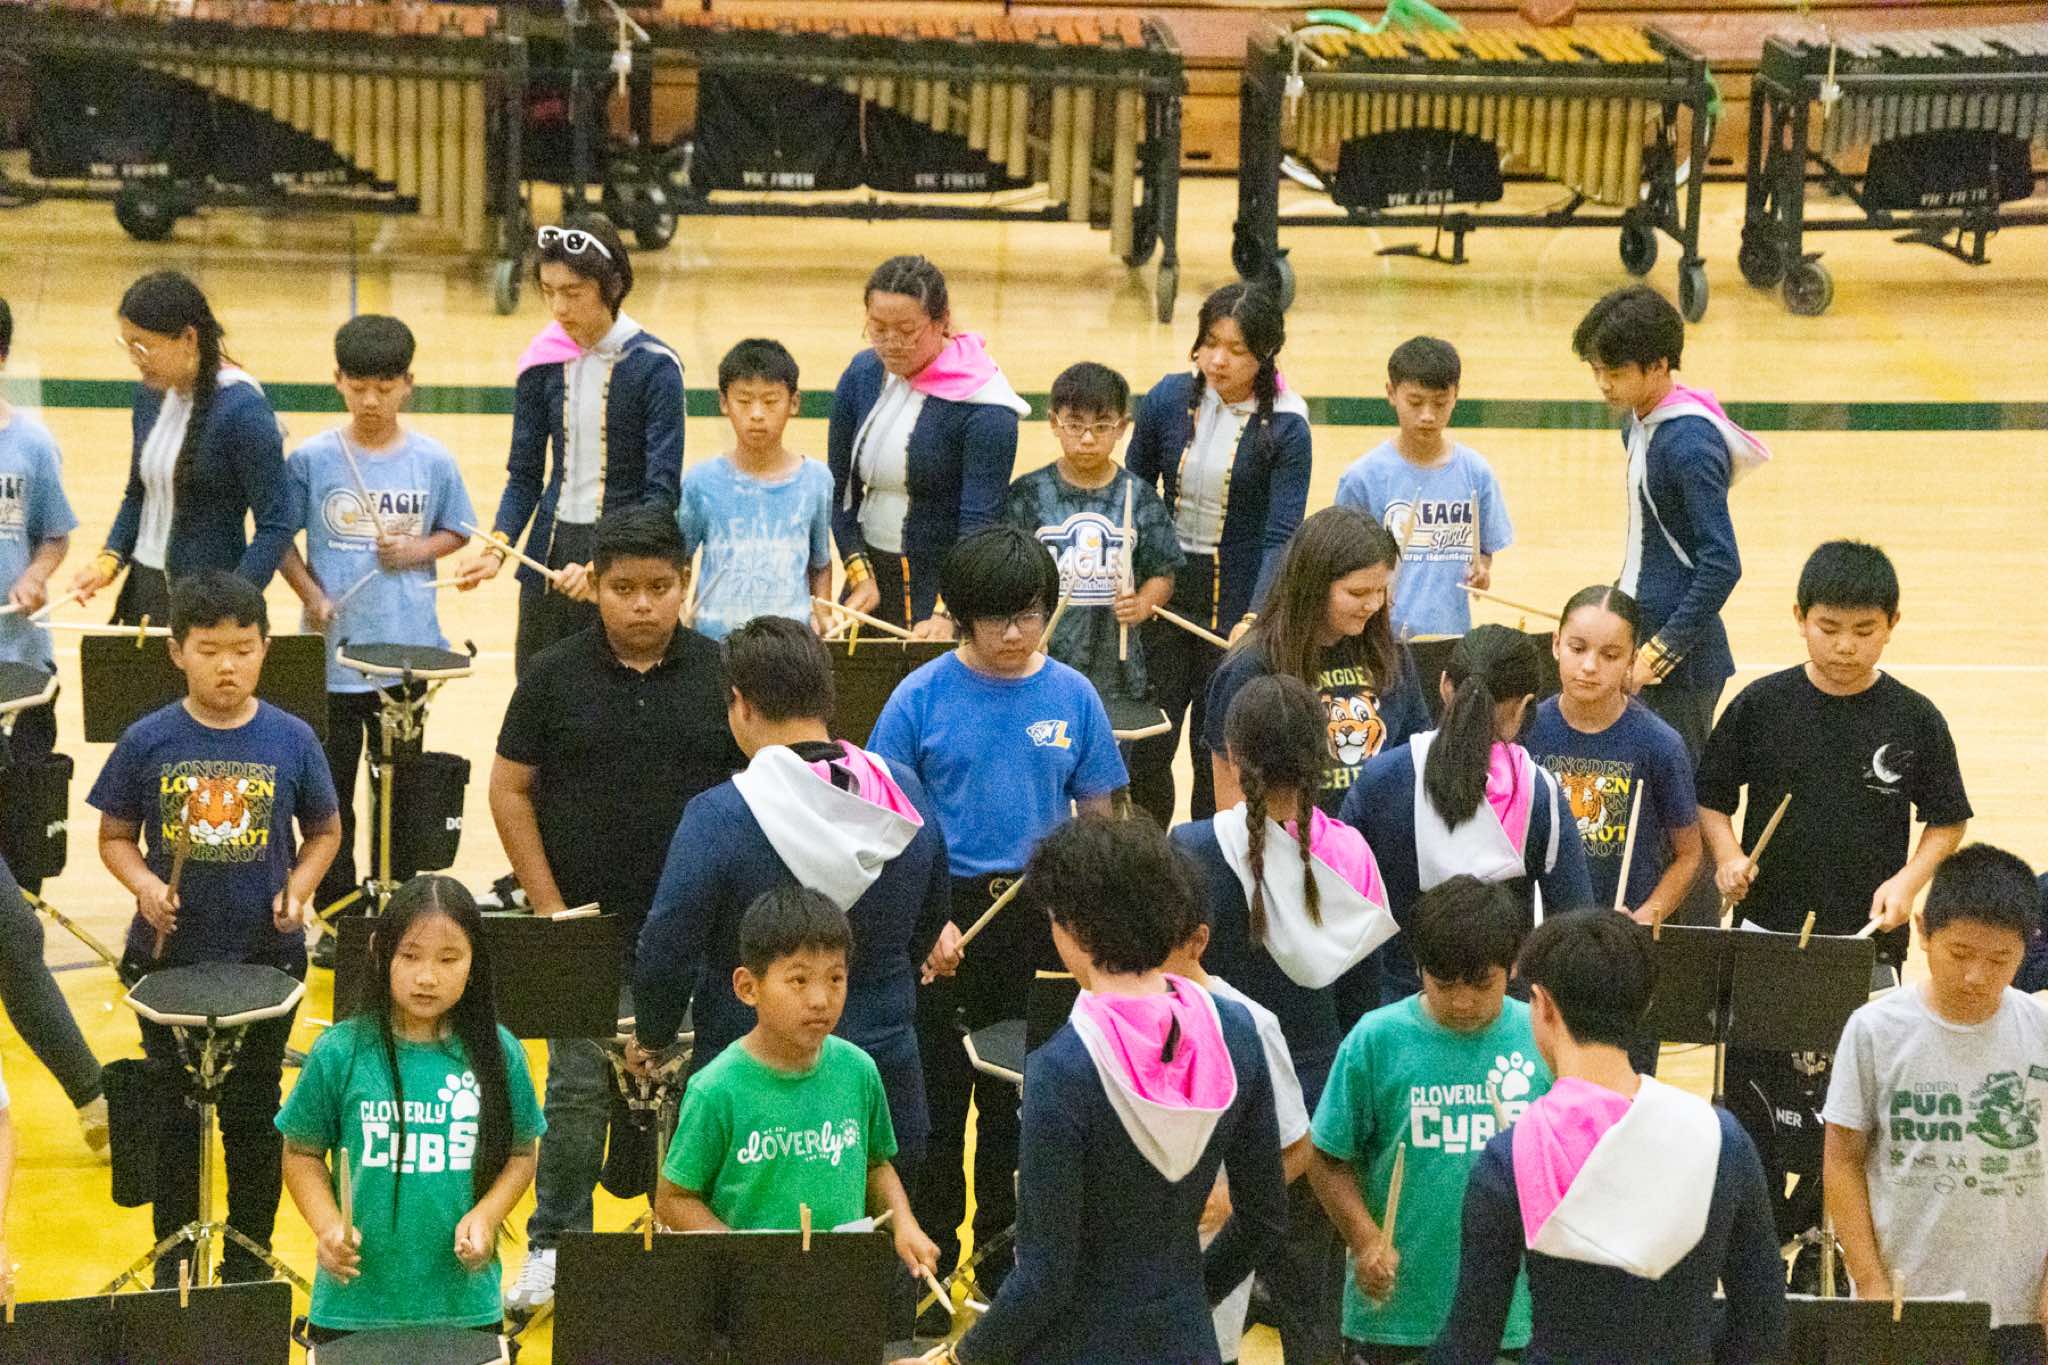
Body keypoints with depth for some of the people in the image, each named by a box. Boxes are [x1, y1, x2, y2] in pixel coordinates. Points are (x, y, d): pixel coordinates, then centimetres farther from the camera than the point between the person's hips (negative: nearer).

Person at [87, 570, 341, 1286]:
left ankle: (250, 1254, 26)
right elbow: (115, 836, 2)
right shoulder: (147, 743, -6)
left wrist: (299, 887, -10)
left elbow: (324, 831, 7)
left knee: (255, 1114, 11)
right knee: (175, 1117, 11)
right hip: (169, 958, 0)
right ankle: (174, 1257, 25)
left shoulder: (291, 740, -5)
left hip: (266, 960, 0)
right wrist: (145, 885, -17)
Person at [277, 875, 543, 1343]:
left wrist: (485, 1216, -10)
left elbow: (520, 1153, 8)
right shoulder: (340, 1053, -6)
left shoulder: (497, 1053, -2)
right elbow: (302, 1153, 3)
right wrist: (328, 1226, -13)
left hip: (464, 1303, 1)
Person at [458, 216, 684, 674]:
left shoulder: (653, 366, -10)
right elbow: (524, 474, 8)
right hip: (550, 555, 4)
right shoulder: (542, 363, 3)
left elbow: (662, 491, -14)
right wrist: (498, 547, -11)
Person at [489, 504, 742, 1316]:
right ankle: (552, 1248, 19)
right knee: (577, 1092, 5)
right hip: (588, 927, 0)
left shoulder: (722, 674, -2)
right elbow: (510, 792, 0)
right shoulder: (555, 676, -3)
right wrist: (551, 907, -5)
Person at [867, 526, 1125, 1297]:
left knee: (1020, 1102, 11)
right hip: (945, 918, -2)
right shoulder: (922, 698, -5)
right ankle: (926, 1265, 18)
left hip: (1041, 919, 2)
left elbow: (1097, 815, 7)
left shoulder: (1071, 697, 1)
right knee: (936, 1098, 6)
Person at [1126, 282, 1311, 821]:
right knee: (1145, 746, 4)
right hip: (1164, 587, 3)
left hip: (1237, 594, -3)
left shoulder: (1284, 427, -11)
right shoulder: (1168, 400, -2)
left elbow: (1281, 535, -15)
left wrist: (1256, 618, -27)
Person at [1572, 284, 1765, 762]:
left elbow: (1722, 565, -24)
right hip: (1642, 634, 9)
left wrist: (1657, 653, -22)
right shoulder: (1639, 424, 7)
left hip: (1680, 666, -9)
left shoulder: (1689, 445, -21)